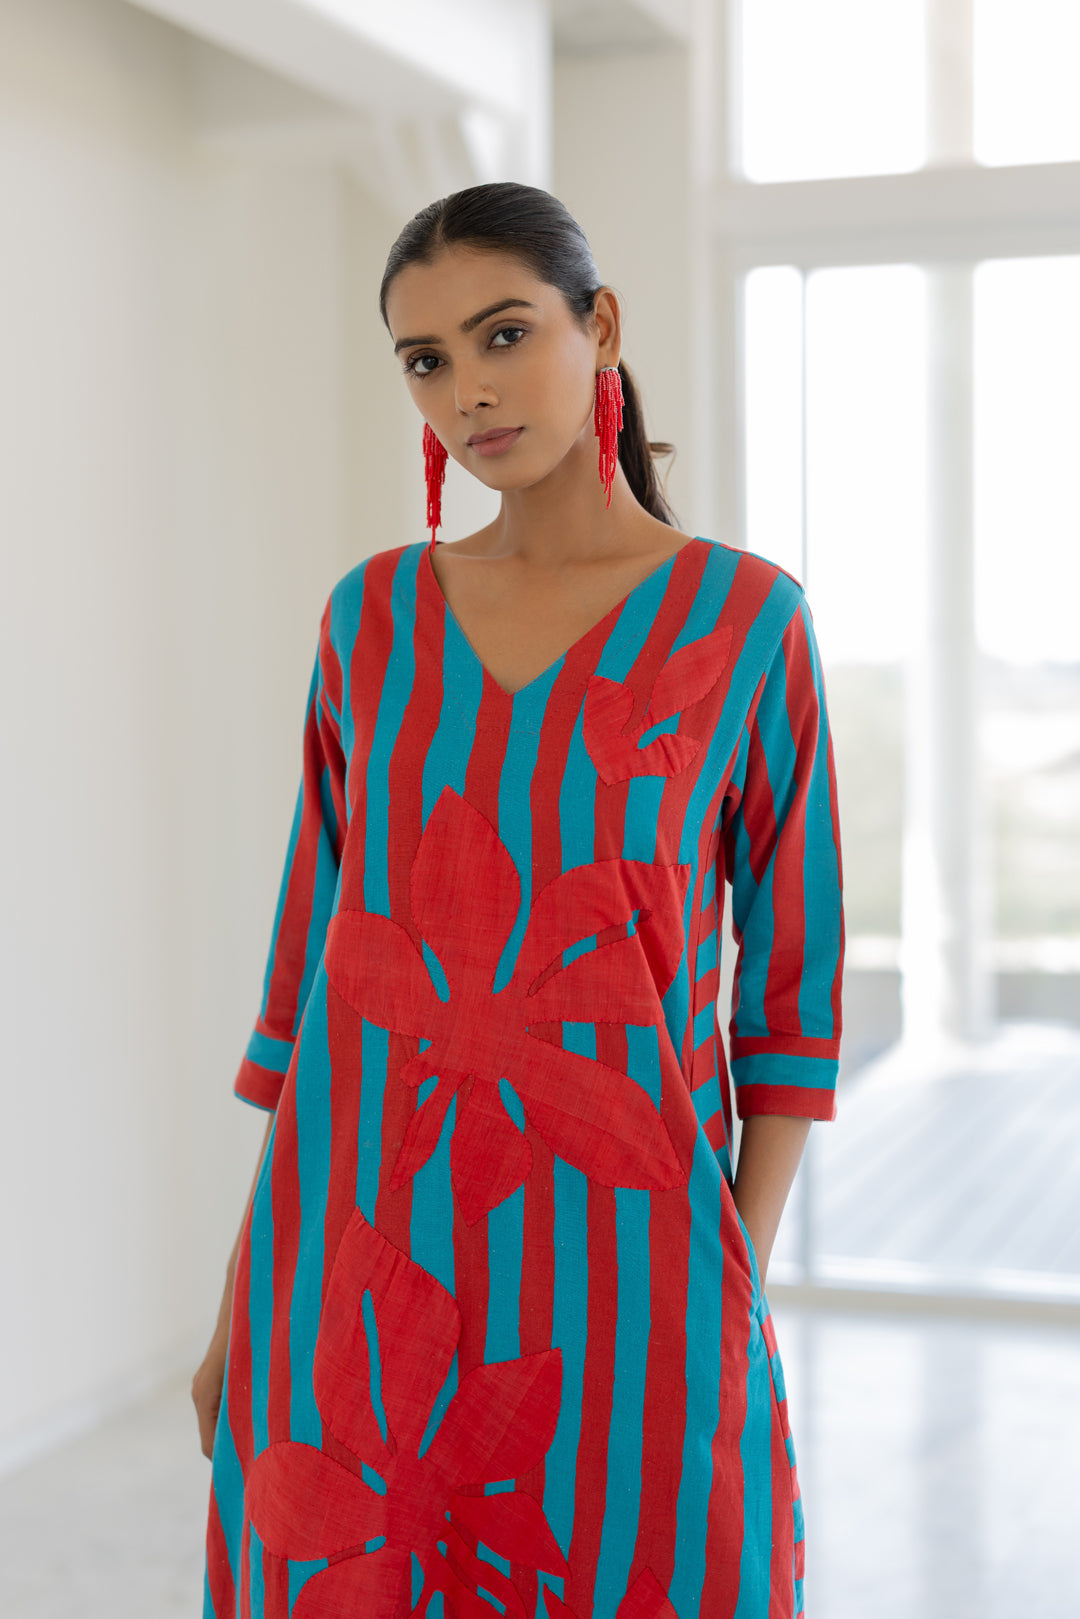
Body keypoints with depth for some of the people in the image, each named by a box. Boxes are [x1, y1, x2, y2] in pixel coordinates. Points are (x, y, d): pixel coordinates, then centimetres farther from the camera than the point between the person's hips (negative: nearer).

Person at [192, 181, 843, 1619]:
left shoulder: (744, 620, -2)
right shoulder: (372, 614, 6)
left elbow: (789, 974, 1)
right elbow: (320, 936, 9)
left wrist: (741, 1292, -5)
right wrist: (255, 1276, 7)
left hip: (611, 1253, -2)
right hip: (365, 1245, 3)